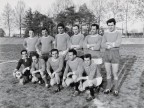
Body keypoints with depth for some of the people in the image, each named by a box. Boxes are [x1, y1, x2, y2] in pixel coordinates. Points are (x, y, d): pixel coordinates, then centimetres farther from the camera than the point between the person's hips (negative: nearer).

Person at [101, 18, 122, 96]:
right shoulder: (105, 34, 6)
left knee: (115, 74, 1)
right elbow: (103, 45, -9)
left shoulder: (118, 34, -3)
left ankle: (116, 89, 17)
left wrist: (108, 43, -16)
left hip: (115, 55, -3)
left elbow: (118, 43, -22)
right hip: (107, 55, 3)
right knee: (108, 73, 9)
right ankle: (108, 88, 23)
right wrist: (113, 45, -23)